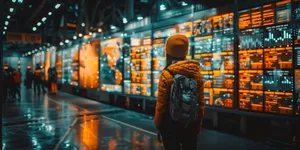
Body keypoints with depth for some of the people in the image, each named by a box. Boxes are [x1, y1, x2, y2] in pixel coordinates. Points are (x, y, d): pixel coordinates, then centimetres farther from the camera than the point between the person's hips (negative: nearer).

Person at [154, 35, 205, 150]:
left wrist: (157, 125, 1)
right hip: (191, 125, 4)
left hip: (171, 125, -4)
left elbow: (161, 104, -11)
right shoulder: (197, 73, -2)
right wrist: (199, 123, 15)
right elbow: (201, 103, 2)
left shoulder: (166, 74, -13)